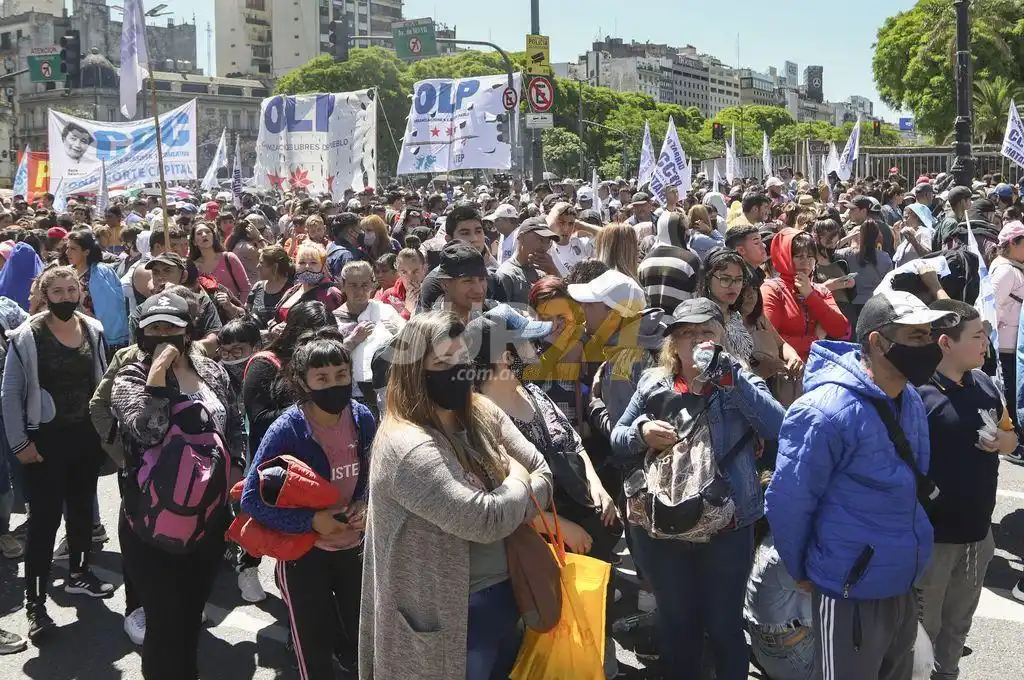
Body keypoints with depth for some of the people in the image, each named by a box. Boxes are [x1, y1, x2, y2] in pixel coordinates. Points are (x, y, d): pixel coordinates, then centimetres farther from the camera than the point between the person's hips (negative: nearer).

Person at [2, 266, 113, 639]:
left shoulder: (93, 330, 2)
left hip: (88, 434, 5)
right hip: (46, 438, -5)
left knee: (83, 507, 17)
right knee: (45, 517, -4)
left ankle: (78, 573, 36)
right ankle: (35, 601, 3)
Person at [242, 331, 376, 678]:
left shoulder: (362, 418, -9)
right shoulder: (286, 430, -23)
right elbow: (252, 498, -19)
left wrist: (365, 505, -11)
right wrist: (311, 521, -25)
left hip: (353, 545, 4)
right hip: (304, 553, -4)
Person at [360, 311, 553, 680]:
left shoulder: (484, 415, 2)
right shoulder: (407, 447, -24)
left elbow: (543, 473, 3)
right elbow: (486, 521, -27)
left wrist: (511, 505, -15)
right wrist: (518, 484, -8)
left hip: (506, 594, 8)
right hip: (452, 616, -8)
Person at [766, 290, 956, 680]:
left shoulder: (911, 401, 1)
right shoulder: (827, 412, -24)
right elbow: (786, 503, -18)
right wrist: (802, 571, -4)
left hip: (905, 585, 7)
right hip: (852, 592, -7)